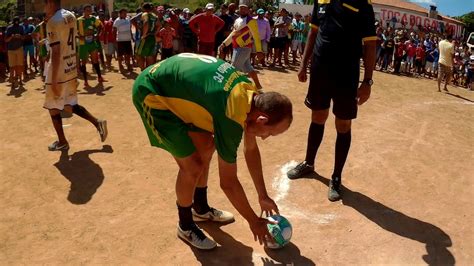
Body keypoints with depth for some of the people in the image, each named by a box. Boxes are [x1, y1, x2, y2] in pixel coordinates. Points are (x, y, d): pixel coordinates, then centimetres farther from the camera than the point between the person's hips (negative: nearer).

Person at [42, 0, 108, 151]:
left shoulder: (53, 21, -17)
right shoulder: (71, 17, 8)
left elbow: (56, 52, -21)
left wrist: (53, 80, -19)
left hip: (59, 71, -8)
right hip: (71, 69, 8)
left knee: (53, 107, 8)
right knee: (70, 105, 19)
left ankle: (62, 142, 18)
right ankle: (97, 123, 8)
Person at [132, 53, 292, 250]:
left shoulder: (250, 93, -5)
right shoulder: (231, 117, -31)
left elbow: (251, 150, 8)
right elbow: (228, 182, -20)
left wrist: (263, 197, 14)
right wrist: (253, 221, -4)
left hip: (173, 80, 9)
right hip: (152, 92, -9)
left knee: (206, 147, 12)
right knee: (193, 165, -10)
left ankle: (201, 208, 32)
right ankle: (185, 226, 16)